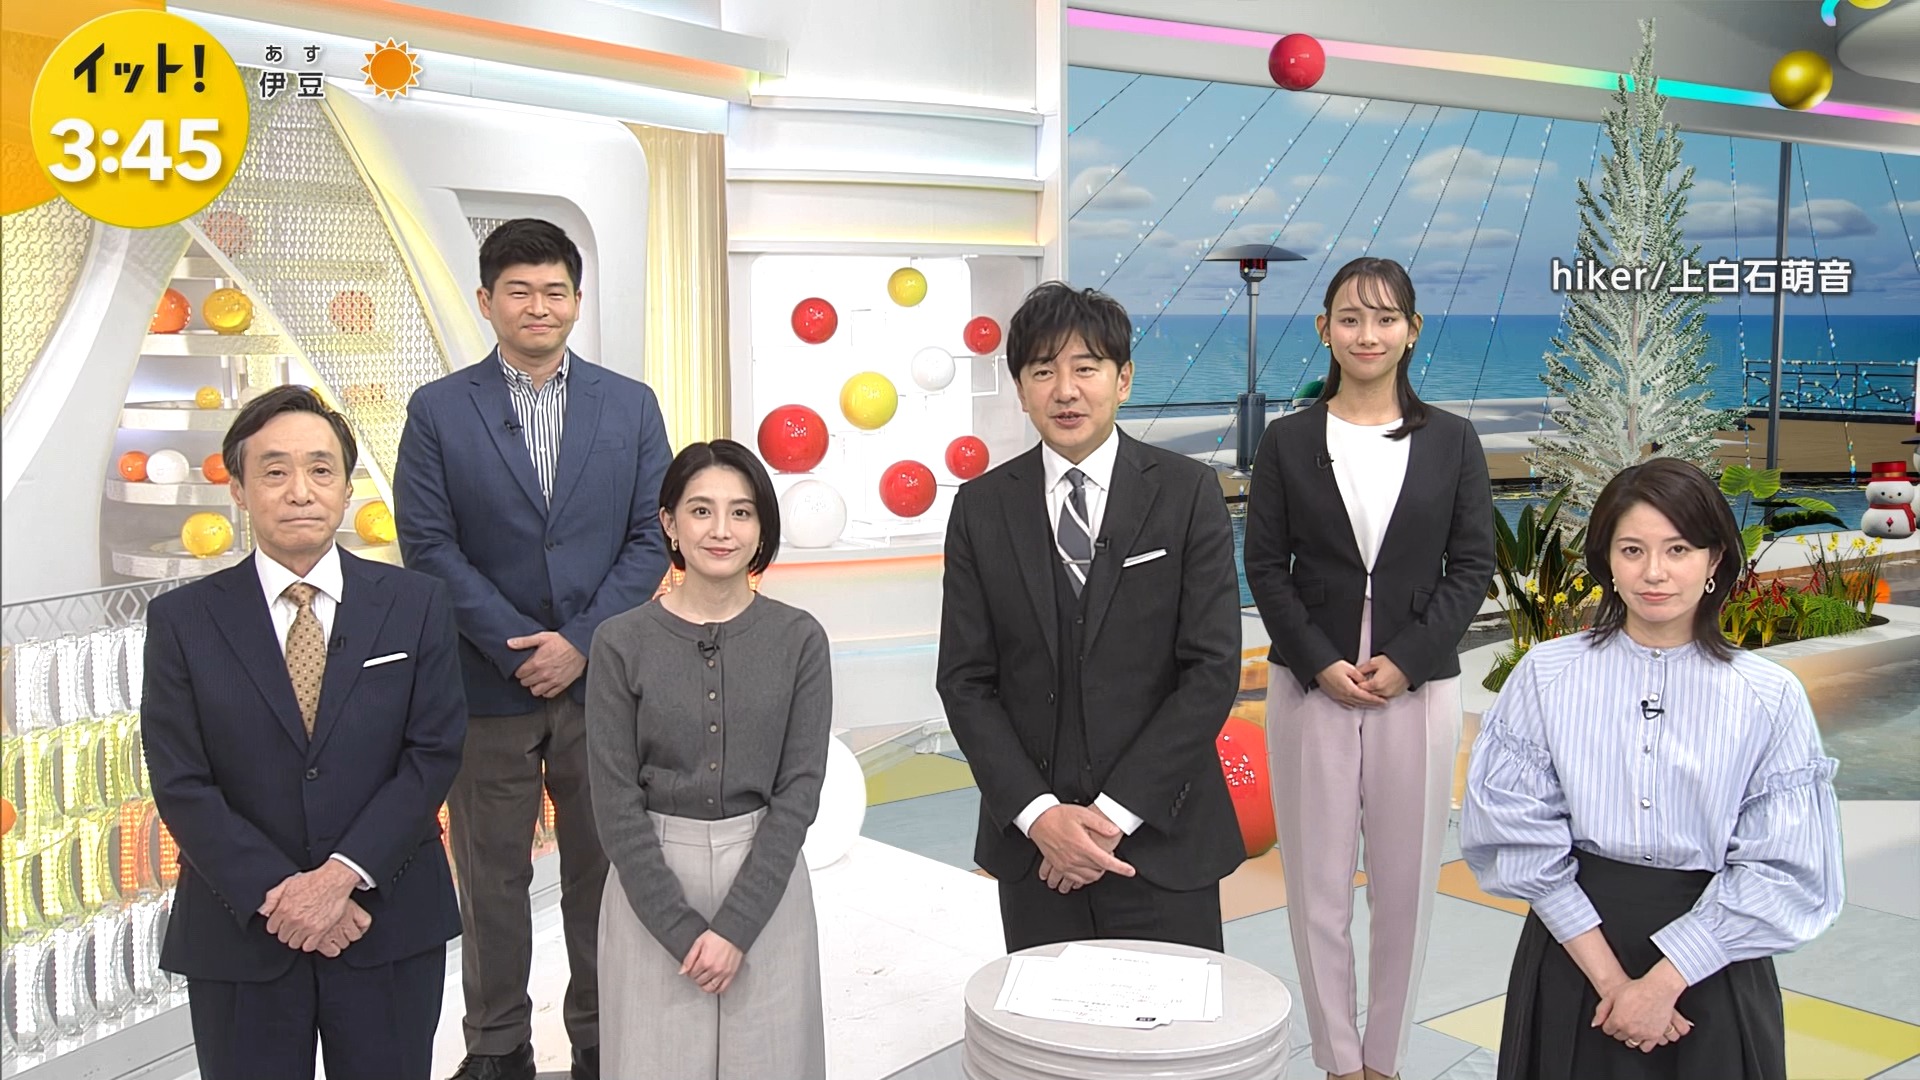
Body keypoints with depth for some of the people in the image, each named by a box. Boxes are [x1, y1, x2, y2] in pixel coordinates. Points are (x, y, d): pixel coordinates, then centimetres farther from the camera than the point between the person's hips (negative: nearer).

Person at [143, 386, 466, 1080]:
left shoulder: (415, 604, 0)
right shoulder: (183, 621, -1)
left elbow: (434, 753, -5)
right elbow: (181, 787, -6)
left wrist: (342, 874, -15)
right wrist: (279, 894, -14)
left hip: (390, 926, 1)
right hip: (240, 935, 0)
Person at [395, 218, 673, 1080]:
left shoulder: (631, 406, 5)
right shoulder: (438, 410, 1)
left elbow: (650, 538, 1)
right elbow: (428, 545, -4)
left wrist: (580, 641, -10)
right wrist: (518, 648, -11)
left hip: (601, 679, 1)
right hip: (488, 683, -1)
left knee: (601, 871, 9)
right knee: (493, 879, 9)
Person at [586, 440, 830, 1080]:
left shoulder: (799, 639, -2)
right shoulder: (621, 642, -4)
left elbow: (798, 792, -4)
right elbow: (617, 803, -5)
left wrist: (735, 925, -11)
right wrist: (681, 929, -10)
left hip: (767, 883, 1)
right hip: (652, 885, 0)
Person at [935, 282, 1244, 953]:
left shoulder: (1187, 494, -3)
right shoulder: (982, 508, 3)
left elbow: (1213, 669, -8)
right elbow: (964, 680, 1)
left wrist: (1114, 812, -12)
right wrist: (1039, 814, -10)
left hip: (1161, 835, -1)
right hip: (1030, 844, 2)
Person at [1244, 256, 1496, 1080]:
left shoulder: (1450, 441, 3)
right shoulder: (1288, 440, 2)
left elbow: (1473, 566, 1)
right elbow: (1265, 566, 1)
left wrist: (1406, 661, -10)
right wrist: (1321, 664, -10)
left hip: (1417, 687, 0)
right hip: (1310, 685, 0)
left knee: (1405, 884, 6)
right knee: (1318, 882, 4)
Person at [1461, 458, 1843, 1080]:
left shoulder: (1770, 698, -7)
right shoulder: (1546, 676, -6)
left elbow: (1783, 870, -9)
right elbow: (1521, 839, -9)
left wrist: (1663, 981, -14)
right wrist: (1608, 977, -13)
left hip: (1710, 965, 0)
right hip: (1571, 950, 1)